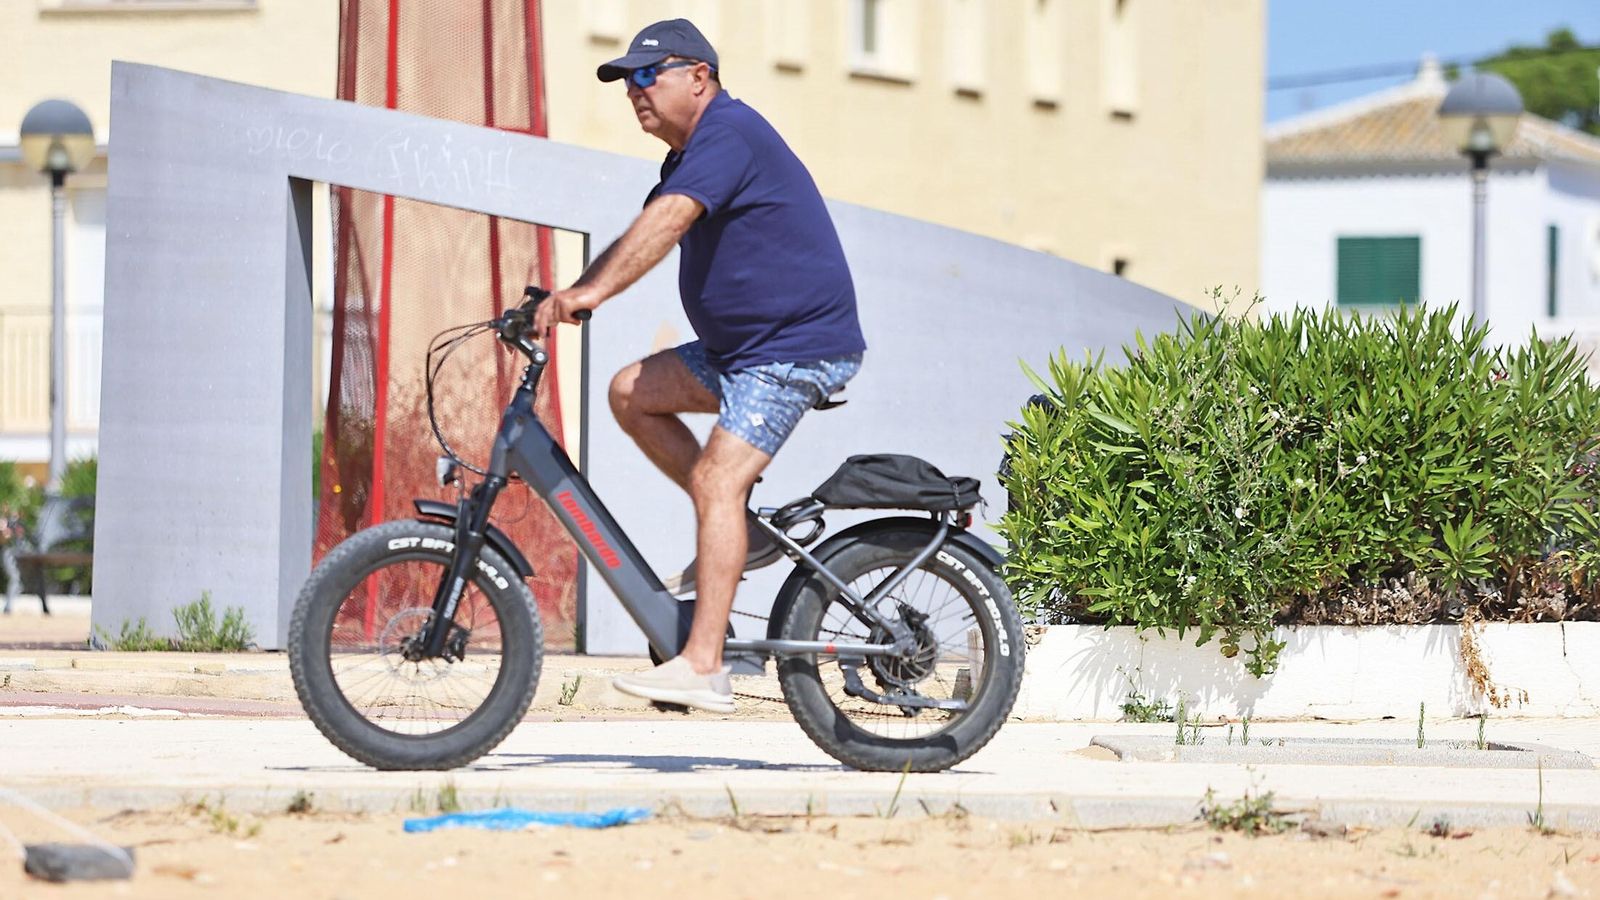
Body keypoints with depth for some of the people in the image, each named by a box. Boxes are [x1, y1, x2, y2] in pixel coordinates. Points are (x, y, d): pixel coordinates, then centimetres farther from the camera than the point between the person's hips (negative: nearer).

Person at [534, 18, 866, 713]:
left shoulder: (728, 132, -17)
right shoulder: (691, 155, 17)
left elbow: (667, 221, -32)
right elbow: (640, 236, 13)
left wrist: (594, 291, -42)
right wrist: (567, 298, -2)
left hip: (798, 345, -11)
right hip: (741, 345, 11)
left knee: (717, 477, -19)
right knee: (632, 392, 8)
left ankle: (702, 667, -25)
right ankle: (743, 532, 10)